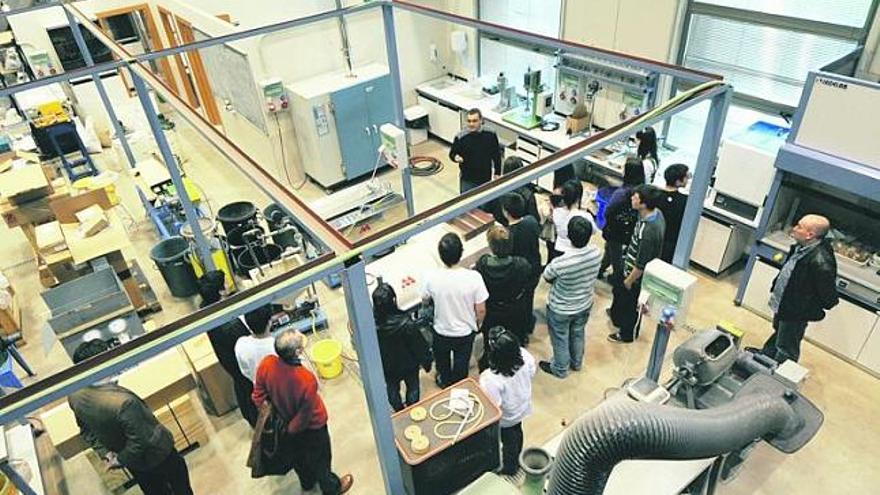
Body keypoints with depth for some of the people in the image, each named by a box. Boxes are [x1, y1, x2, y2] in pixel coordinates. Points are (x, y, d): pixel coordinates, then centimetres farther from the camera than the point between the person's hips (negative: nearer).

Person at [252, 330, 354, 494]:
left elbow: (259, 396, -13)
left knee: (296, 455, 33)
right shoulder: (307, 380, -43)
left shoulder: (266, 364, -31)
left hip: (283, 420, 5)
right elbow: (305, 416, -27)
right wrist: (290, 430, -7)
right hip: (311, 426, -5)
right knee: (319, 457, 25)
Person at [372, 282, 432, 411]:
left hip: (387, 367, 2)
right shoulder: (406, 323, -37)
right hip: (408, 364, -2)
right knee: (412, 388, 28)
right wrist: (426, 362, -2)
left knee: (392, 390, 30)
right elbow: (419, 345, -22)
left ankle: (399, 411, 55)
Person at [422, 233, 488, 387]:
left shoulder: (433, 278, -26)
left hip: (441, 331, 1)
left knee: (442, 361, 31)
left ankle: (444, 382, 57)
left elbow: (425, 300, -4)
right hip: (465, 332, -1)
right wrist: (477, 324, 4)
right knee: (461, 365, 26)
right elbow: (481, 310, -17)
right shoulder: (473, 277, -28)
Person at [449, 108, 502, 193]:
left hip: (486, 178, 2)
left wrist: (497, 173, 4)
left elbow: (496, 154, 1)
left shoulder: (490, 134, -10)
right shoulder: (461, 137, -16)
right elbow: (452, 153, -2)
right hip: (467, 180, -2)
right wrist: (456, 157, -26)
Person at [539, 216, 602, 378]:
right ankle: (576, 363, 55)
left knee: (560, 339, 22)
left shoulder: (560, 263, -38)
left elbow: (546, 276, -15)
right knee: (578, 334, 31)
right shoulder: (596, 253, -23)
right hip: (585, 305, 5)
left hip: (561, 310, -5)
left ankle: (560, 369, 46)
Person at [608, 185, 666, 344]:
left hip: (638, 276, -9)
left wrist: (629, 280, -14)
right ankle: (617, 315, 60)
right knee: (619, 291, 32)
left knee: (631, 304, 17)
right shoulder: (656, 212, -13)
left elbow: (641, 264, -29)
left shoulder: (648, 231, -41)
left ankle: (627, 334, 44)